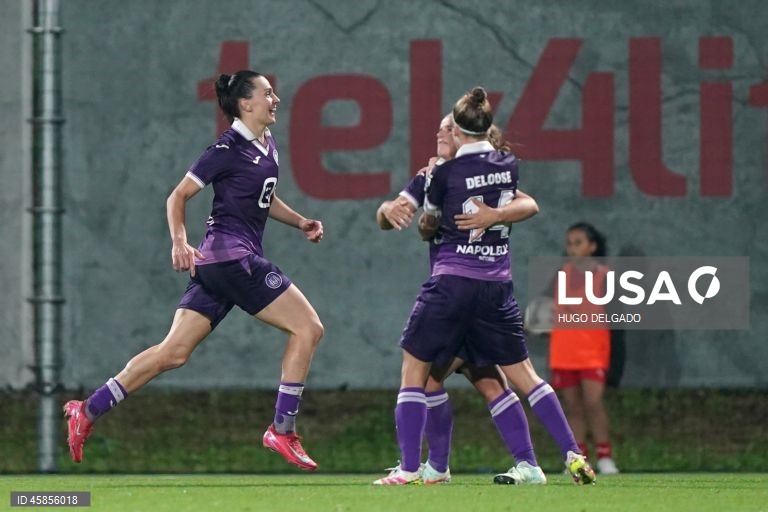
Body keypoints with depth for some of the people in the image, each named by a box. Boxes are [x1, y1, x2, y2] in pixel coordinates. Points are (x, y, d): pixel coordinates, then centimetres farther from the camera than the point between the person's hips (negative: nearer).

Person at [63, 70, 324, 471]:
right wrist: (179, 241, -22)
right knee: (307, 327, -8)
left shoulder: (267, 146, 15)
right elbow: (179, 195, -8)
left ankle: (88, 410, 4)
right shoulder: (229, 149, -11)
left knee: (173, 352, 5)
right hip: (233, 255, -9)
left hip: (215, 267, 9)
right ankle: (282, 430, -6)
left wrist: (299, 221, 17)